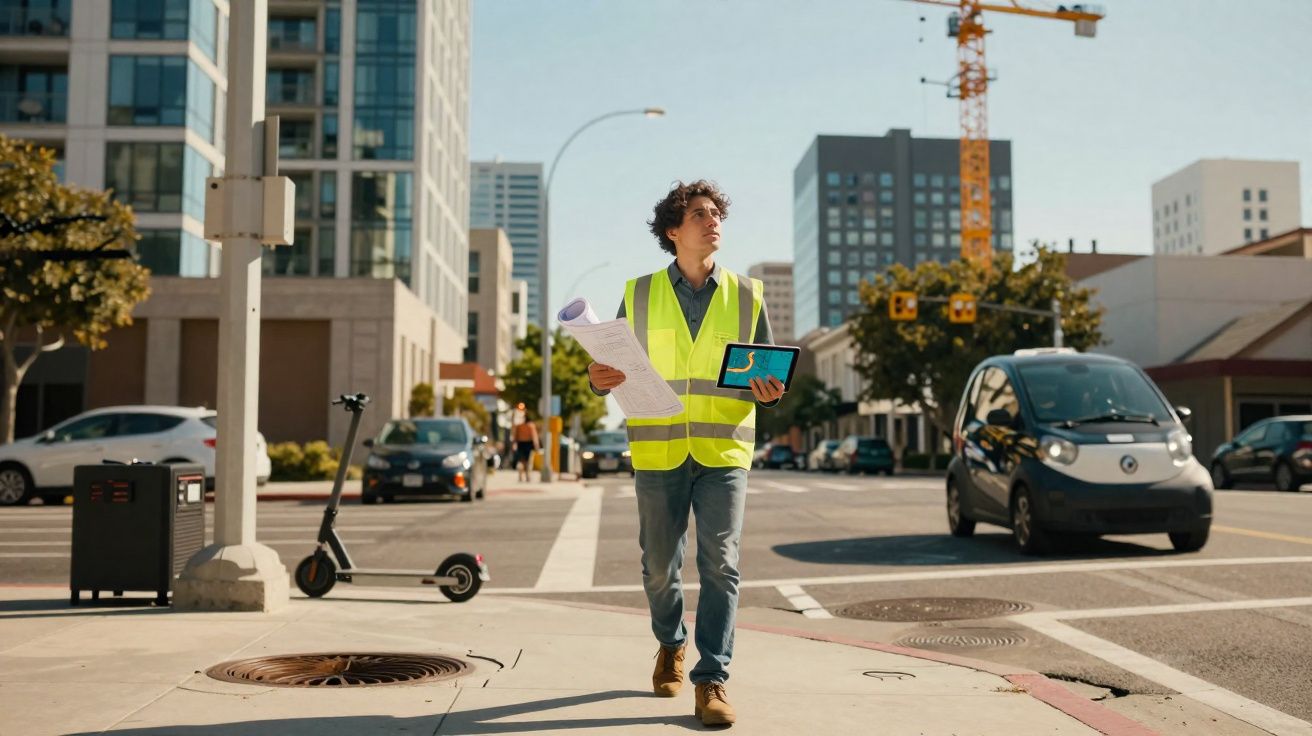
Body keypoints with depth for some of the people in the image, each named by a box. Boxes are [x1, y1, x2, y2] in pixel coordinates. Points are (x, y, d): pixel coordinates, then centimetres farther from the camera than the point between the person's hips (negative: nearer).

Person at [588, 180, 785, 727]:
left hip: (724, 451, 0)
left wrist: (769, 392, -10)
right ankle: (670, 645, 37)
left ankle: (711, 681, 1)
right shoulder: (640, 294, 8)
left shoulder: (746, 295, 9)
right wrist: (600, 379, -12)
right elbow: (617, 366, 11)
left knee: (720, 565, -8)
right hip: (658, 451, 1)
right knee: (659, 566, 10)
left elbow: (768, 373, 13)